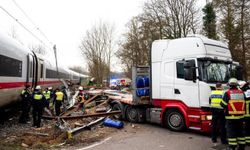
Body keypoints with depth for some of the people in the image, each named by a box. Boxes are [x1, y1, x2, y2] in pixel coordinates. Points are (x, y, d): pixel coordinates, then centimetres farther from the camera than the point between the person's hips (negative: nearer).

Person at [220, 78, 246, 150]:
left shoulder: (227, 93, -11)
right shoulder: (242, 93, 4)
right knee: (240, 131, 16)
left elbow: (223, 104, -11)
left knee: (231, 132, 3)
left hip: (231, 117, -5)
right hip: (240, 116, 5)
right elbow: (244, 103, 11)